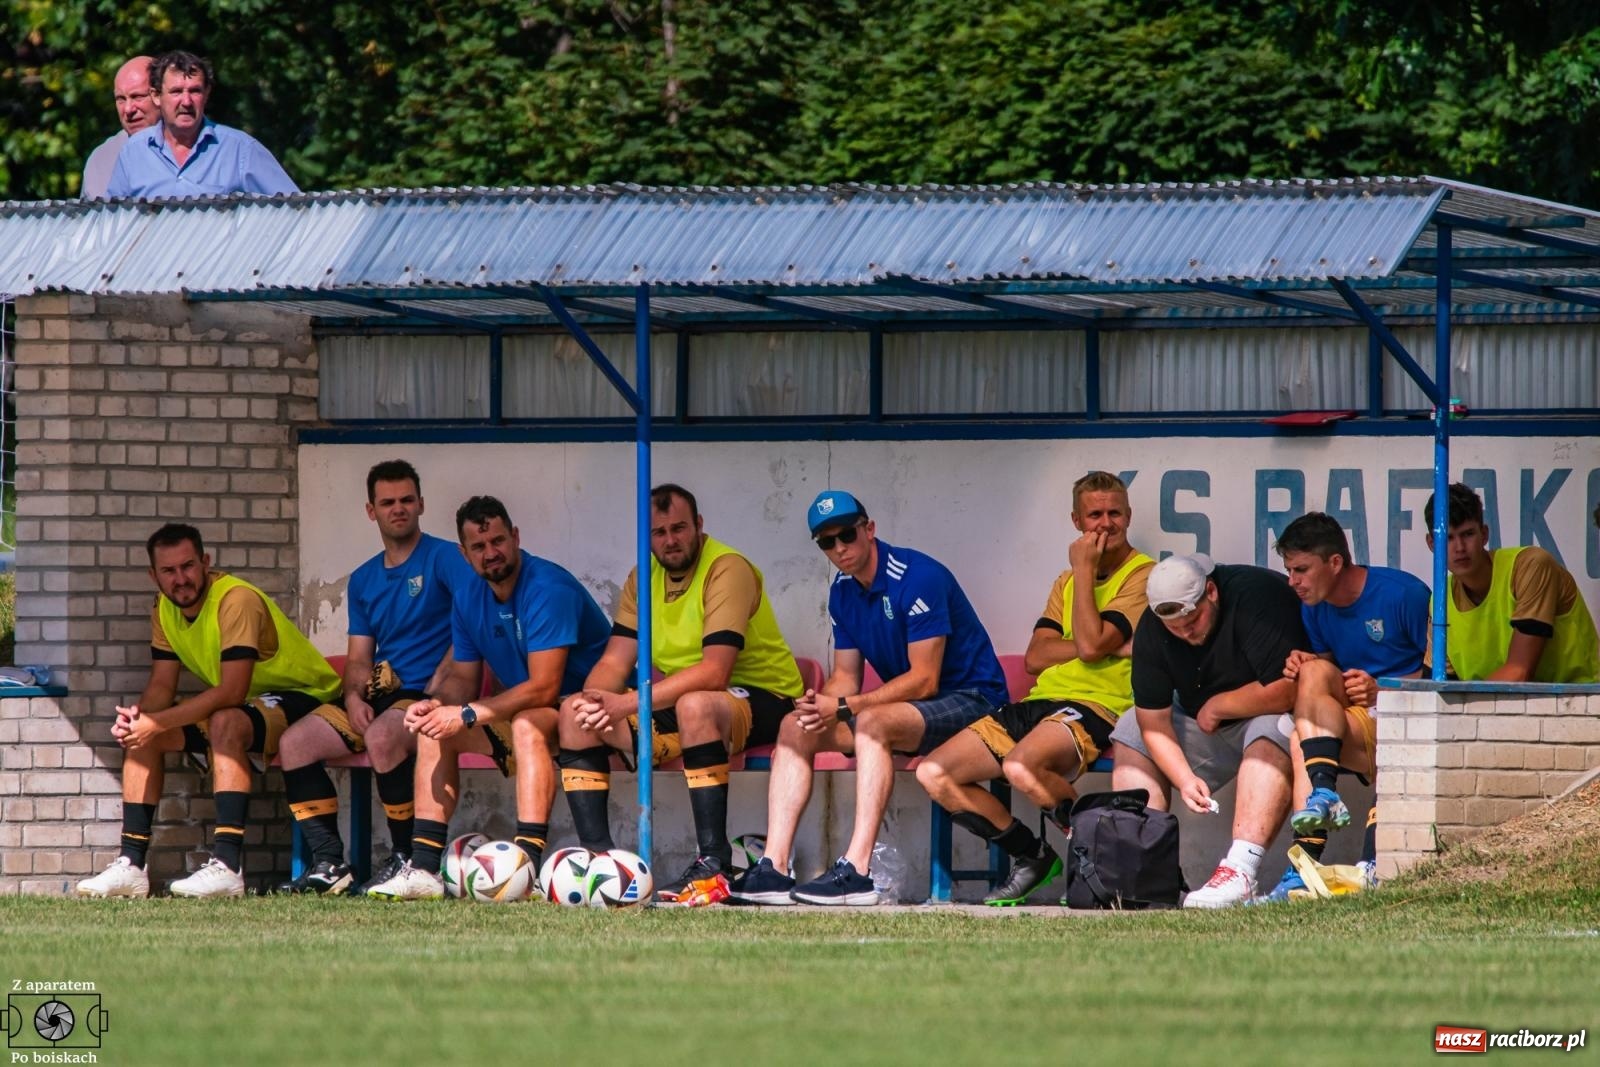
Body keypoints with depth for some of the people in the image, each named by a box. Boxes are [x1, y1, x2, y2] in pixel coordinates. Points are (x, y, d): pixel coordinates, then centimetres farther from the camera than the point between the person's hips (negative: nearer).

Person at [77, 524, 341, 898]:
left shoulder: (237, 601, -25)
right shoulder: (165, 609, 0)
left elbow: (232, 692, -32)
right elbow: (162, 684, 1)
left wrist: (157, 723, -34)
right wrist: (139, 715, -23)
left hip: (302, 698, -8)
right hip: (243, 705, 8)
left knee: (225, 723, -37)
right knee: (139, 732, -5)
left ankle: (227, 867, -42)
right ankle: (131, 865, -8)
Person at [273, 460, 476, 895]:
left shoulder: (444, 558, -2)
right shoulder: (364, 580, 19)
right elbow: (359, 656, 18)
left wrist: (442, 680, -21)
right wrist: (354, 697, -4)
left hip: (430, 695, -7)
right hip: (381, 696, 7)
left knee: (382, 737, -36)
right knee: (295, 742, -10)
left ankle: (407, 858, -21)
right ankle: (329, 863, -13)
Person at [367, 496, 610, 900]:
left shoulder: (547, 589, -22)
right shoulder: (469, 600, 3)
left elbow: (544, 688, -27)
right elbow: (464, 679, 9)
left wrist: (467, 715, -29)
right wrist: (437, 706, -15)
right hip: (521, 709, 8)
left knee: (527, 724, -37)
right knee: (434, 730, -4)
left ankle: (529, 865, -44)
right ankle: (424, 869, -11)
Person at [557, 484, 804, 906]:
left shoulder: (727, 570, -18)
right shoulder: (644, 577, 6)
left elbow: (714, 671, -28)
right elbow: (615, 661, 1)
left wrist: (626, 704, -33)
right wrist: (596, 701, -24)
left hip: (761, 700, -8)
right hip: (678, 703, 8)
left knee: (695, 705, -41)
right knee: (575, 713, -7)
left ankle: (713, 865, -37)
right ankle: (598, 859, -9)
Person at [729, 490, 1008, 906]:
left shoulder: (917, 577, -19)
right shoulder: (844, 591, 7)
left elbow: (924, 680, -22)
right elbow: (846, 676, 9)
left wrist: (843, 708, -25)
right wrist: (820, 704, -16)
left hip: (970, 699, -9)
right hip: (906, 706, 9)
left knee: (873, 722, -35)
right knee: (795, 727, -5)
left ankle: (856, 871, -42)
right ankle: (773, 868, -15)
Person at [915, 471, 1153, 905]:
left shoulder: (1142, 575, 0)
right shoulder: (1067, 582, 23)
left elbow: (1091, 644, -14)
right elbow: (1036, 657, 9)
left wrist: (1083, 570, -5)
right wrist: (1105, 645, -7)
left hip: (1098, 706, -8)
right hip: (1040, 702, 8)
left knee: (1020, 765, -38)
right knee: (933, 773, -6)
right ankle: (1031, 856, 8)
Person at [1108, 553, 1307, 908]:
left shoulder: (1256, 596, -26)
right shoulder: (1152, 630, -8)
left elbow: (1285, 691, -31)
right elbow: (1154, 721, -9)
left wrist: (1216, 707, -17)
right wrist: (1184, 779, -25)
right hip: (1206, 728, 7)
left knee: (1273, 729, -38)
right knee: (1129, 733, -2)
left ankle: (1240, 872, -49)